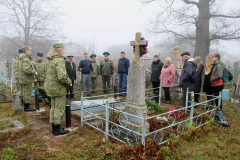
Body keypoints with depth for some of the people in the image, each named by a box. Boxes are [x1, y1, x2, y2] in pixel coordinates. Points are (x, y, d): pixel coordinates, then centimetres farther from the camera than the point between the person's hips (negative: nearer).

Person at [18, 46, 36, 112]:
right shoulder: (26, 59, -18)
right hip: (26, 79, -11)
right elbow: (26, 69, -29)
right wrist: (34, 72, -18)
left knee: (23, 92, 18)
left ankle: (25, 106, 31)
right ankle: (27, 107, 3)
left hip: (22, 79, 11)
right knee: (27, 92, -3)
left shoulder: (22, 59, 15)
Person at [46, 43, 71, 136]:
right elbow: (62, 76, -29)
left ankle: (54, 128, 30)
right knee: (59, 109, 2)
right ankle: (57, 129, 13)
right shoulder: (59, 60, -20)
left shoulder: (50, 59, 10)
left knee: (53, 108, 18)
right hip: (59, 88, -9)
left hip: (51, 87, 9)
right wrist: (69, 82, -11)